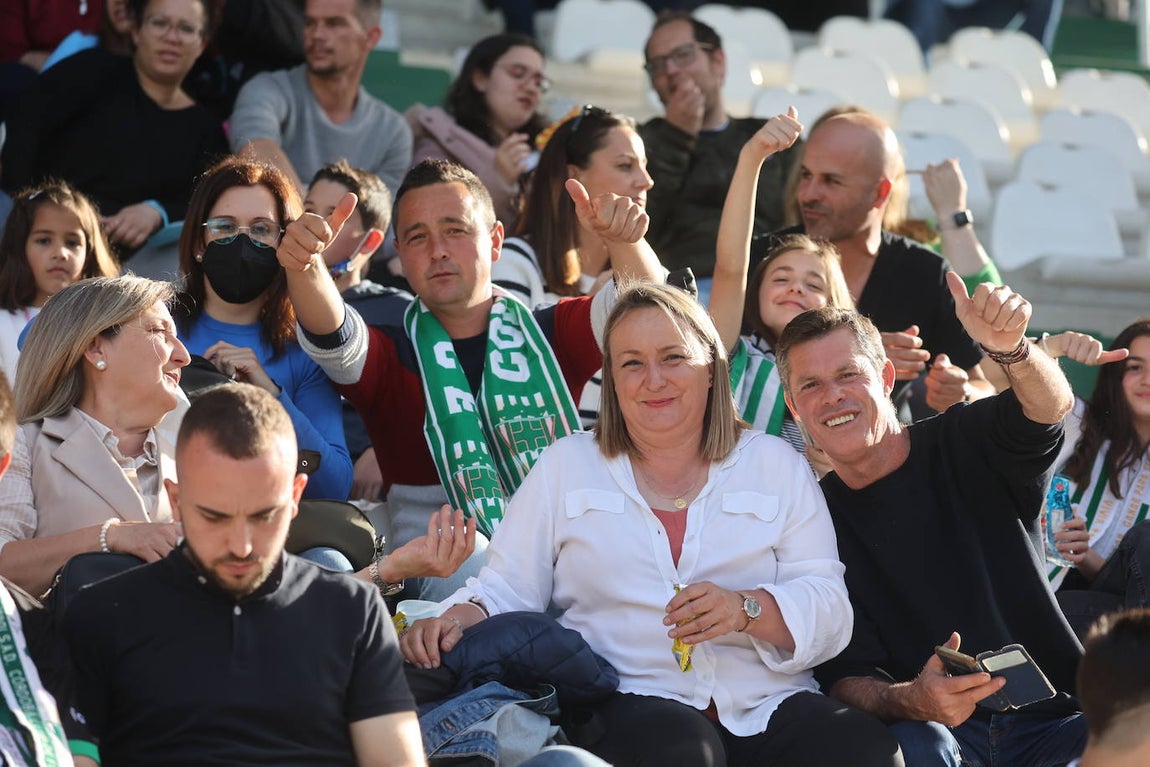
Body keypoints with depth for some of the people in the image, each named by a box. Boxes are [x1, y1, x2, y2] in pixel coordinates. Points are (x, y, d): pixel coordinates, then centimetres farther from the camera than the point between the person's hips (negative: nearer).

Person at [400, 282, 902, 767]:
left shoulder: (775, 465, 16)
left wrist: (747, 609, -14)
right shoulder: (567, 466, 19)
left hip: (769, 705, 2)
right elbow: (510, 588, 11)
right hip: (631, 701, -2)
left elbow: (829, 612, 6)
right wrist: (460, 617, -12)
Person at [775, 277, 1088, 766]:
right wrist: (908, 701, -26)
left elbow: (1050, 405, -16)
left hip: (1052, 724, 0)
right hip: (935, 727, 0)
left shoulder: (962, 446, 6)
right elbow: (844, 675, -2)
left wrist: (1009, 348, -40)